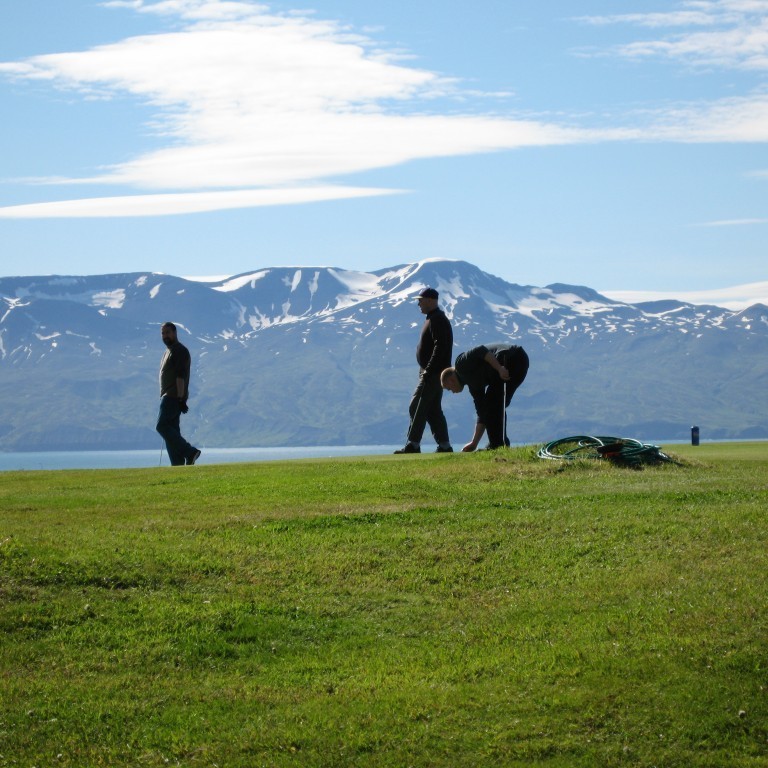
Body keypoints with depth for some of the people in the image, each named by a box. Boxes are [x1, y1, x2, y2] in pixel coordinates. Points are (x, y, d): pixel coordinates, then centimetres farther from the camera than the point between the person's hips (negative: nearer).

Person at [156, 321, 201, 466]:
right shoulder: (168, 352, 23)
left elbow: (180, 376, -17)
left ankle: (189, 452, -20)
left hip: (174, 397, -10)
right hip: (168, 397, 10)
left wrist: (181, 398, -24)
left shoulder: (180, 351, -8)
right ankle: (178, 464, 2)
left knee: (162, 426, -18)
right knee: (171, 429, 5)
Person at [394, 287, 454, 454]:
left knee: (417, 407, -9)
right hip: (433, 373, 11)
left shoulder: (437, 320, -14)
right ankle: (444, 446, 11)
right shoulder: (435, 318, 19)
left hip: (433, 373, -11)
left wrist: (428, 371, -24)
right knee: (433, 410, 11)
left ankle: (413, 445, -9)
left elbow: (440, 347, -23)